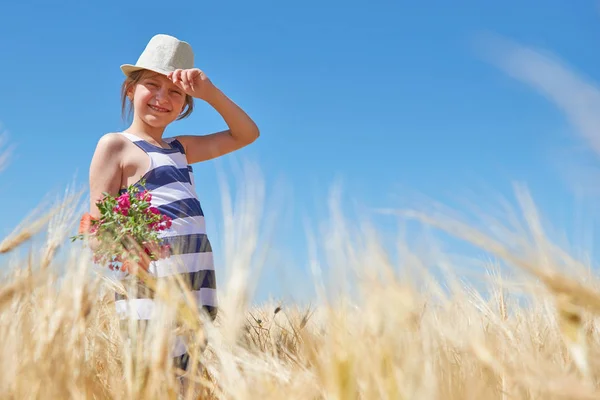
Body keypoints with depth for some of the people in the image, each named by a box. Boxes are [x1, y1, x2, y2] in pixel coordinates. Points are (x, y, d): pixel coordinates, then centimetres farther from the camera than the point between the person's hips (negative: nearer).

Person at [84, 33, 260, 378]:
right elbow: (99, 223, -4)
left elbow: (246, 134, 25)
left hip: (198, 282, 7)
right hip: (153, 281, -7)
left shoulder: (180, 148, 21)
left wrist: (210, 92, 11)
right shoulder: (115, 145, 2)